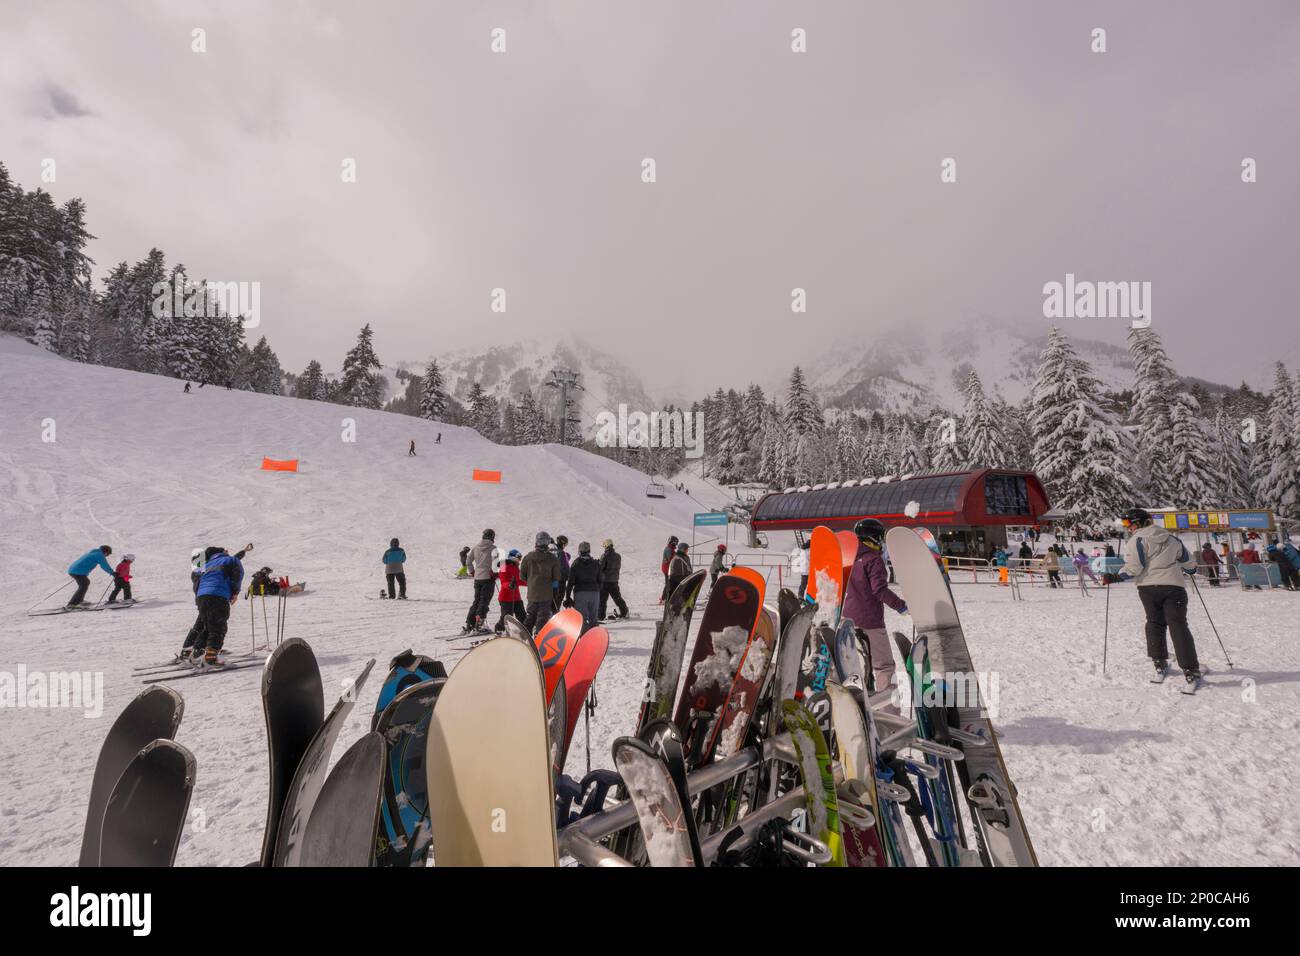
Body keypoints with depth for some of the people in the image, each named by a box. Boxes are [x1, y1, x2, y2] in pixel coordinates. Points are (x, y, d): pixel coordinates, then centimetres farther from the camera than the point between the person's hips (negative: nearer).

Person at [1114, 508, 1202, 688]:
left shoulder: (1137, 540, -3)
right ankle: (1191, 671, -7)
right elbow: (1190, 563, 24)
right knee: (1178, 626, 1)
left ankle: (1160, 664, 20)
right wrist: (1189, 569, 44)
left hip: (1149, 587, -3)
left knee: (1155, 623, 16)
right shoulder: (1171, 539, 15)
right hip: (1174, 586, 3)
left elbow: (1133, 567, -15)